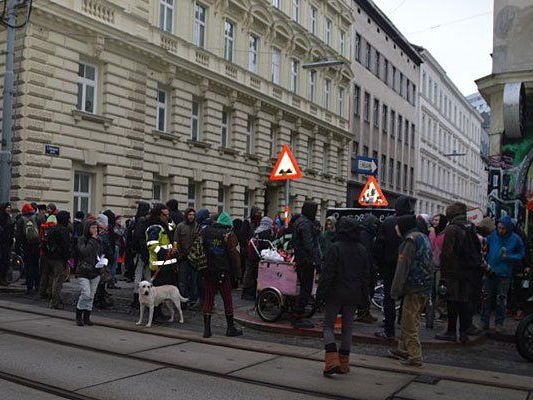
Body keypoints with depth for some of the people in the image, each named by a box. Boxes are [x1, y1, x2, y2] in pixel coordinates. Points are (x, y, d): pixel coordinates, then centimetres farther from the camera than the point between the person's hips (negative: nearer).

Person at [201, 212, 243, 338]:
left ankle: (207, 329, 6)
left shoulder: (206, 232, 4)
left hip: (207, 272, 3)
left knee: (208, 299, 8)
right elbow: (235, 255, -9)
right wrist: (236, 270, 2)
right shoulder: (229, 235, -8)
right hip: (223, 273, -3)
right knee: (227, 300, 8)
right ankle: (231, 328, 15)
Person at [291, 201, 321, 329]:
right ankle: (297, 318, -3)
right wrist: (317, 261, -19)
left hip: (300, 260, 11)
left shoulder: (299, 222, 18)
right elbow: (309, 245, -21)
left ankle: (296, 316, 20)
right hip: (306, 261, -11)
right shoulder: (306, 223, -15)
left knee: (304, 288, 15)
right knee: (306, 289, -6)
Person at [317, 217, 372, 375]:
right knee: (347, 327, 13)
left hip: (335, 294, -5)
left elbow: (327, 273, -14)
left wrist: (320, 293, -8)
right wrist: (363, 297, 15)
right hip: (353, 296, 5)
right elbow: (367, 275, 9)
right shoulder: (362, 250, 4)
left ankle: (332, 361, -10)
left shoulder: (335, 248, -13)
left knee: (328, 325, 4)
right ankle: (344, 363, 17)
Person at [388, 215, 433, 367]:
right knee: (411, 321, 18)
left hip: (413, 288, -9)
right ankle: (403, 350, 28)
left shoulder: (410, 240, -13)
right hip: (426, 287, 9)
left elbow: (403, 267, -17)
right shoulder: (424, 237, 15)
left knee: (410, 323, -2)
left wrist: (395, 290, -14)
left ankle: (415, 357, 1)